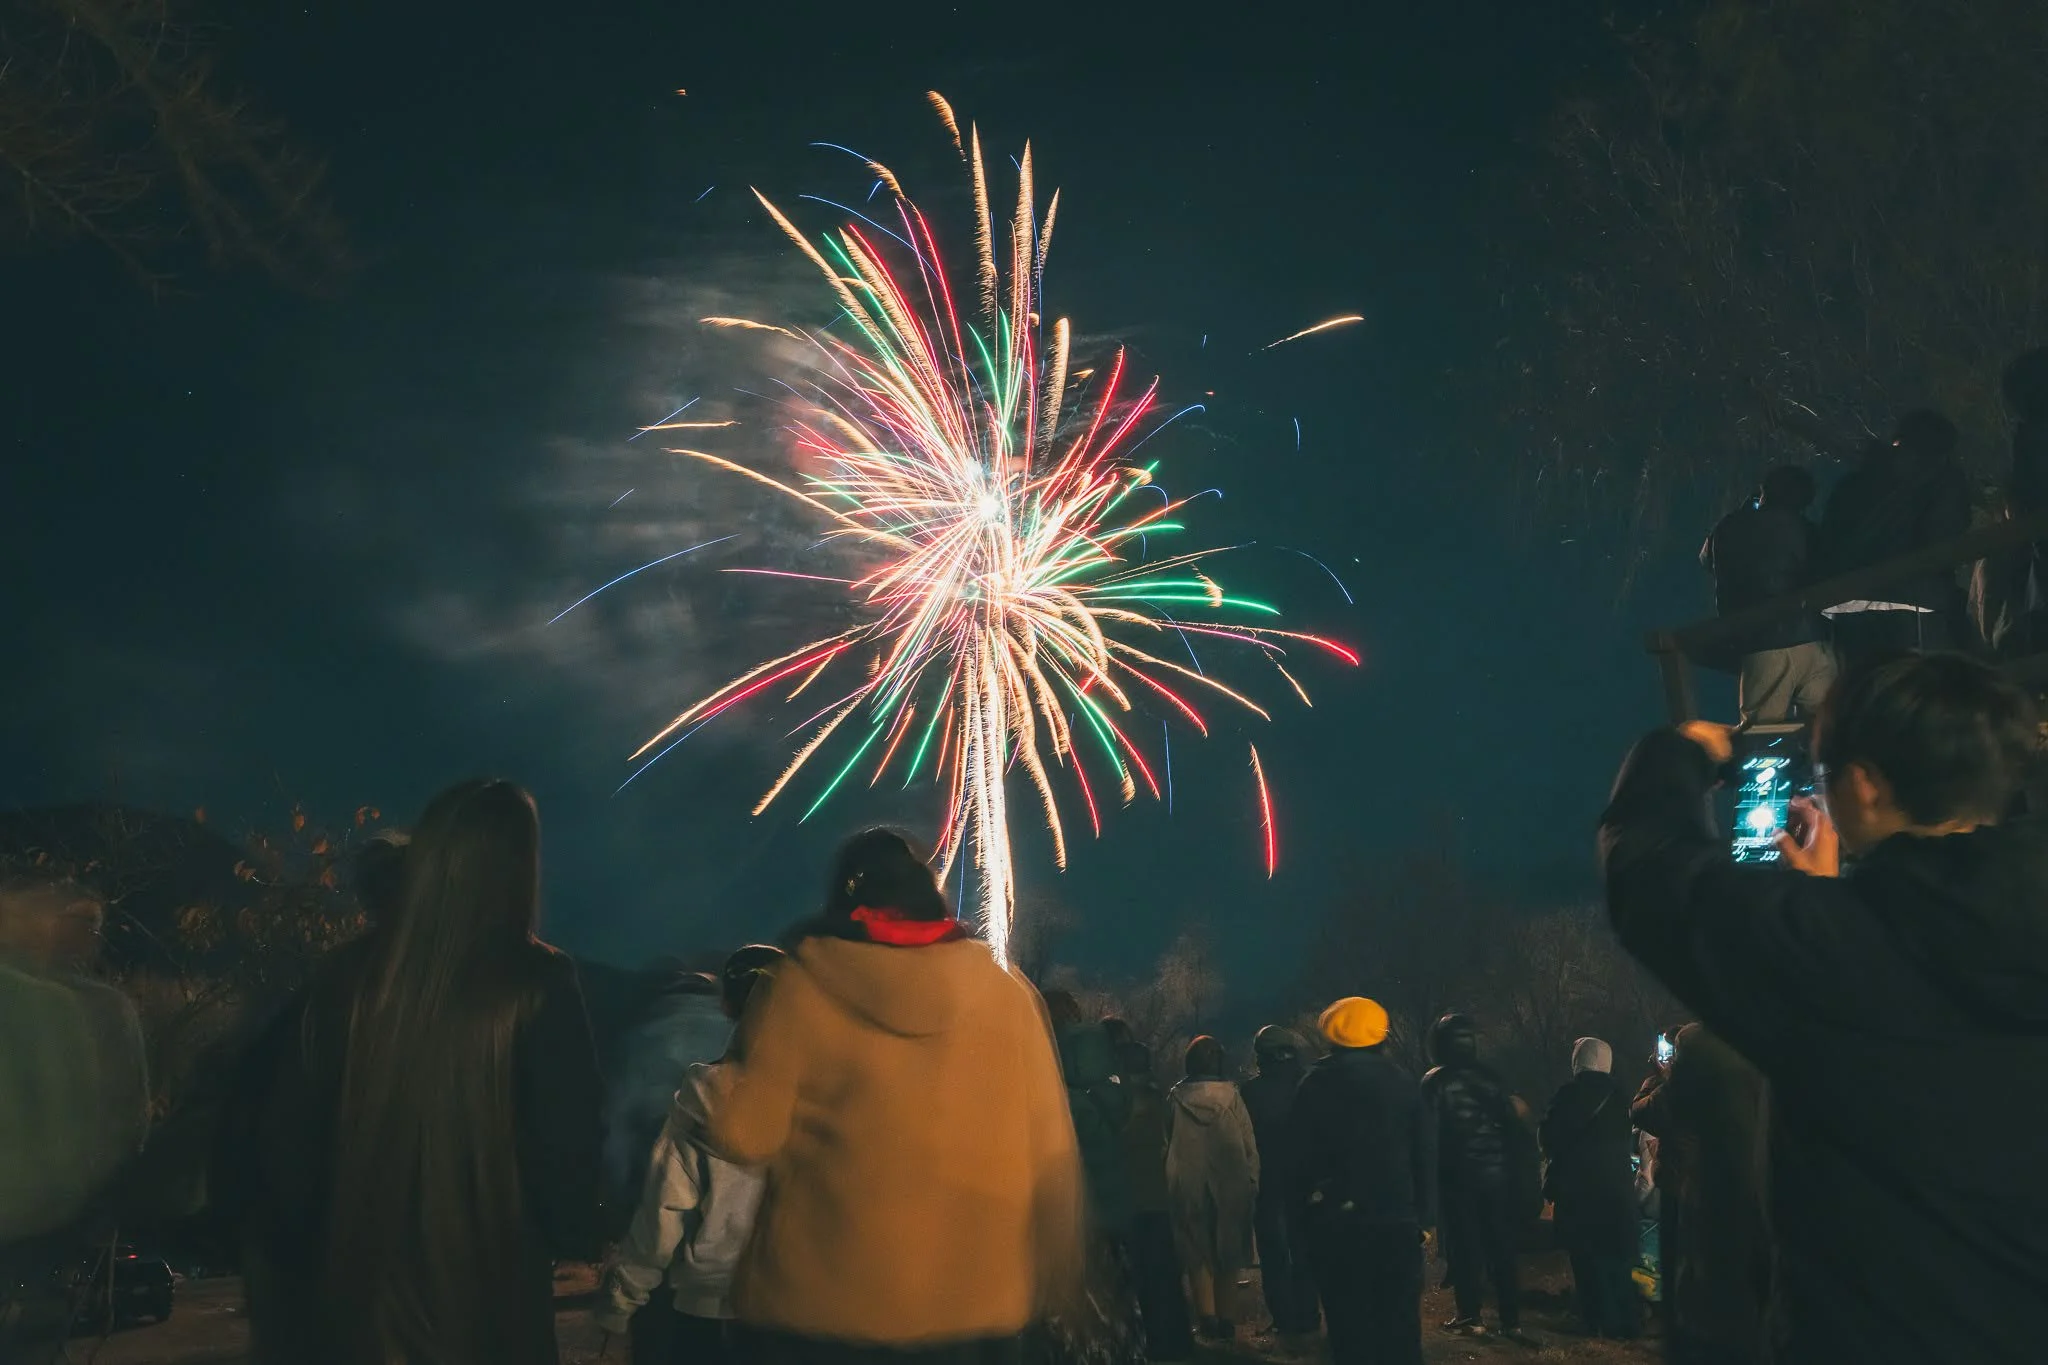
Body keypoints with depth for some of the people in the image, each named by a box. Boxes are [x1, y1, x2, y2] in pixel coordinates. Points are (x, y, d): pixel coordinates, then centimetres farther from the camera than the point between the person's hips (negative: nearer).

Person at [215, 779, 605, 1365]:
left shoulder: (351, 972, -2)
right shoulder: (537, 988, -13)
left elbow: (283, 1128, 3)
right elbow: (567, 1146, -10)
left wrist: (287, 1242, 15)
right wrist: (573, 1239, 6)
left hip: (353, 1277, 4)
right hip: (485, 1290, -3)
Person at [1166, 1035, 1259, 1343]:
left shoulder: (1176, 1098, -3)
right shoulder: (1231, 1095, -5)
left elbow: (1167, 1142, 1)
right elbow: (1249, 1144, -4)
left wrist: (1171, 1182, 9)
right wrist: (1252, 1182, 3)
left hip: (1188, 1187, 0)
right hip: (1230, 1186, 0)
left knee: (1197, 1252, 9)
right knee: (1227, 1250, 12)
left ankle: (1207, 1317, -1)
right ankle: (1226, 1320, 12)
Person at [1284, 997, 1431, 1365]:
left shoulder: (1314, 1086, -1)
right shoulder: (1403, 1084, 2)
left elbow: (1293, 1161, 0)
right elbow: (1426, 1158, 3)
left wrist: (1301, 1212, 8)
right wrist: (1423, 1214, 8)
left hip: (1334, 1224, 0)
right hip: (1396, 1221, 1)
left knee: (1349, 1323, 4)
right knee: (1400, 1324, 7)